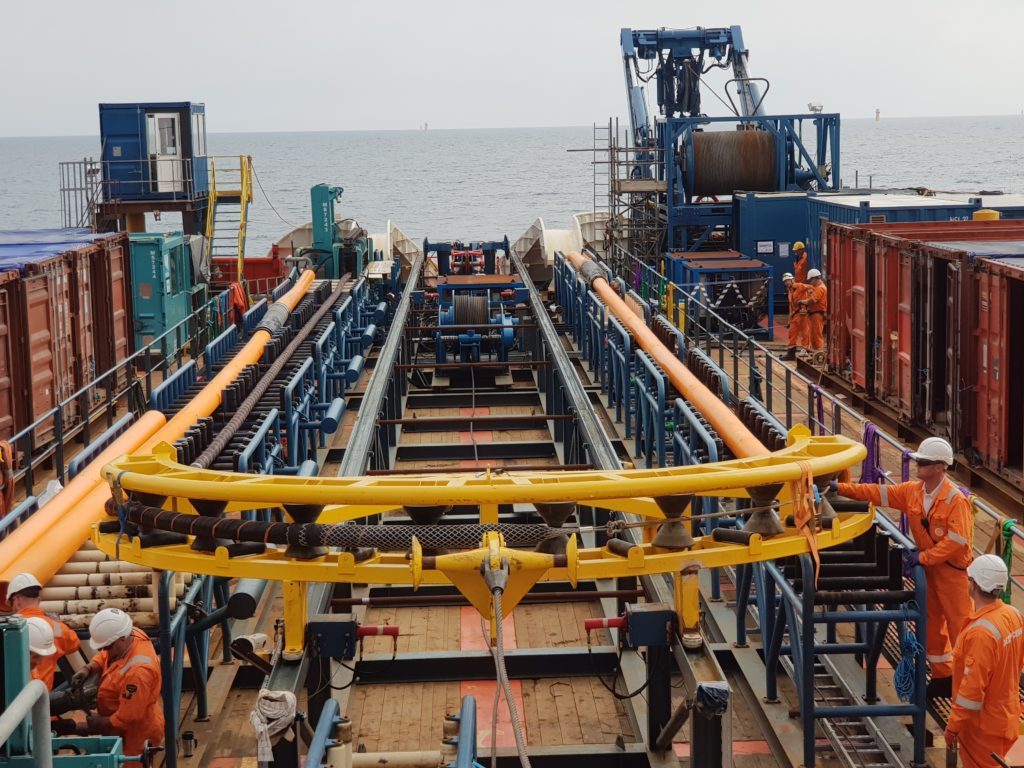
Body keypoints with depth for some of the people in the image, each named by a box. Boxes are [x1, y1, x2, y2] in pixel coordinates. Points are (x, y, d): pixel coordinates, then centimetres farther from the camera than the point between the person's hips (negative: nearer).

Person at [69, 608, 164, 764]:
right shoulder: (132, 634, -13)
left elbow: (127, 717, -30)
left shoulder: (138, 671, -38)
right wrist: (88, 669, -12)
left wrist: (97, 725, -15)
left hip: (136, 736, -9)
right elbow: (104, 657, 8)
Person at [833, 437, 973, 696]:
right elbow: (878, 493, 3)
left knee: (959, 625, -3)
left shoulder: (956, 500, -20)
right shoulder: (912, 491, 1)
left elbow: (958, 540, -24)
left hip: (952, 570, -8)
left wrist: (924, 556, -22)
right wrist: (841, 488, -2)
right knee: (931, 623, 15)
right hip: (927, 566, 8)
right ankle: (942, 677, 27)